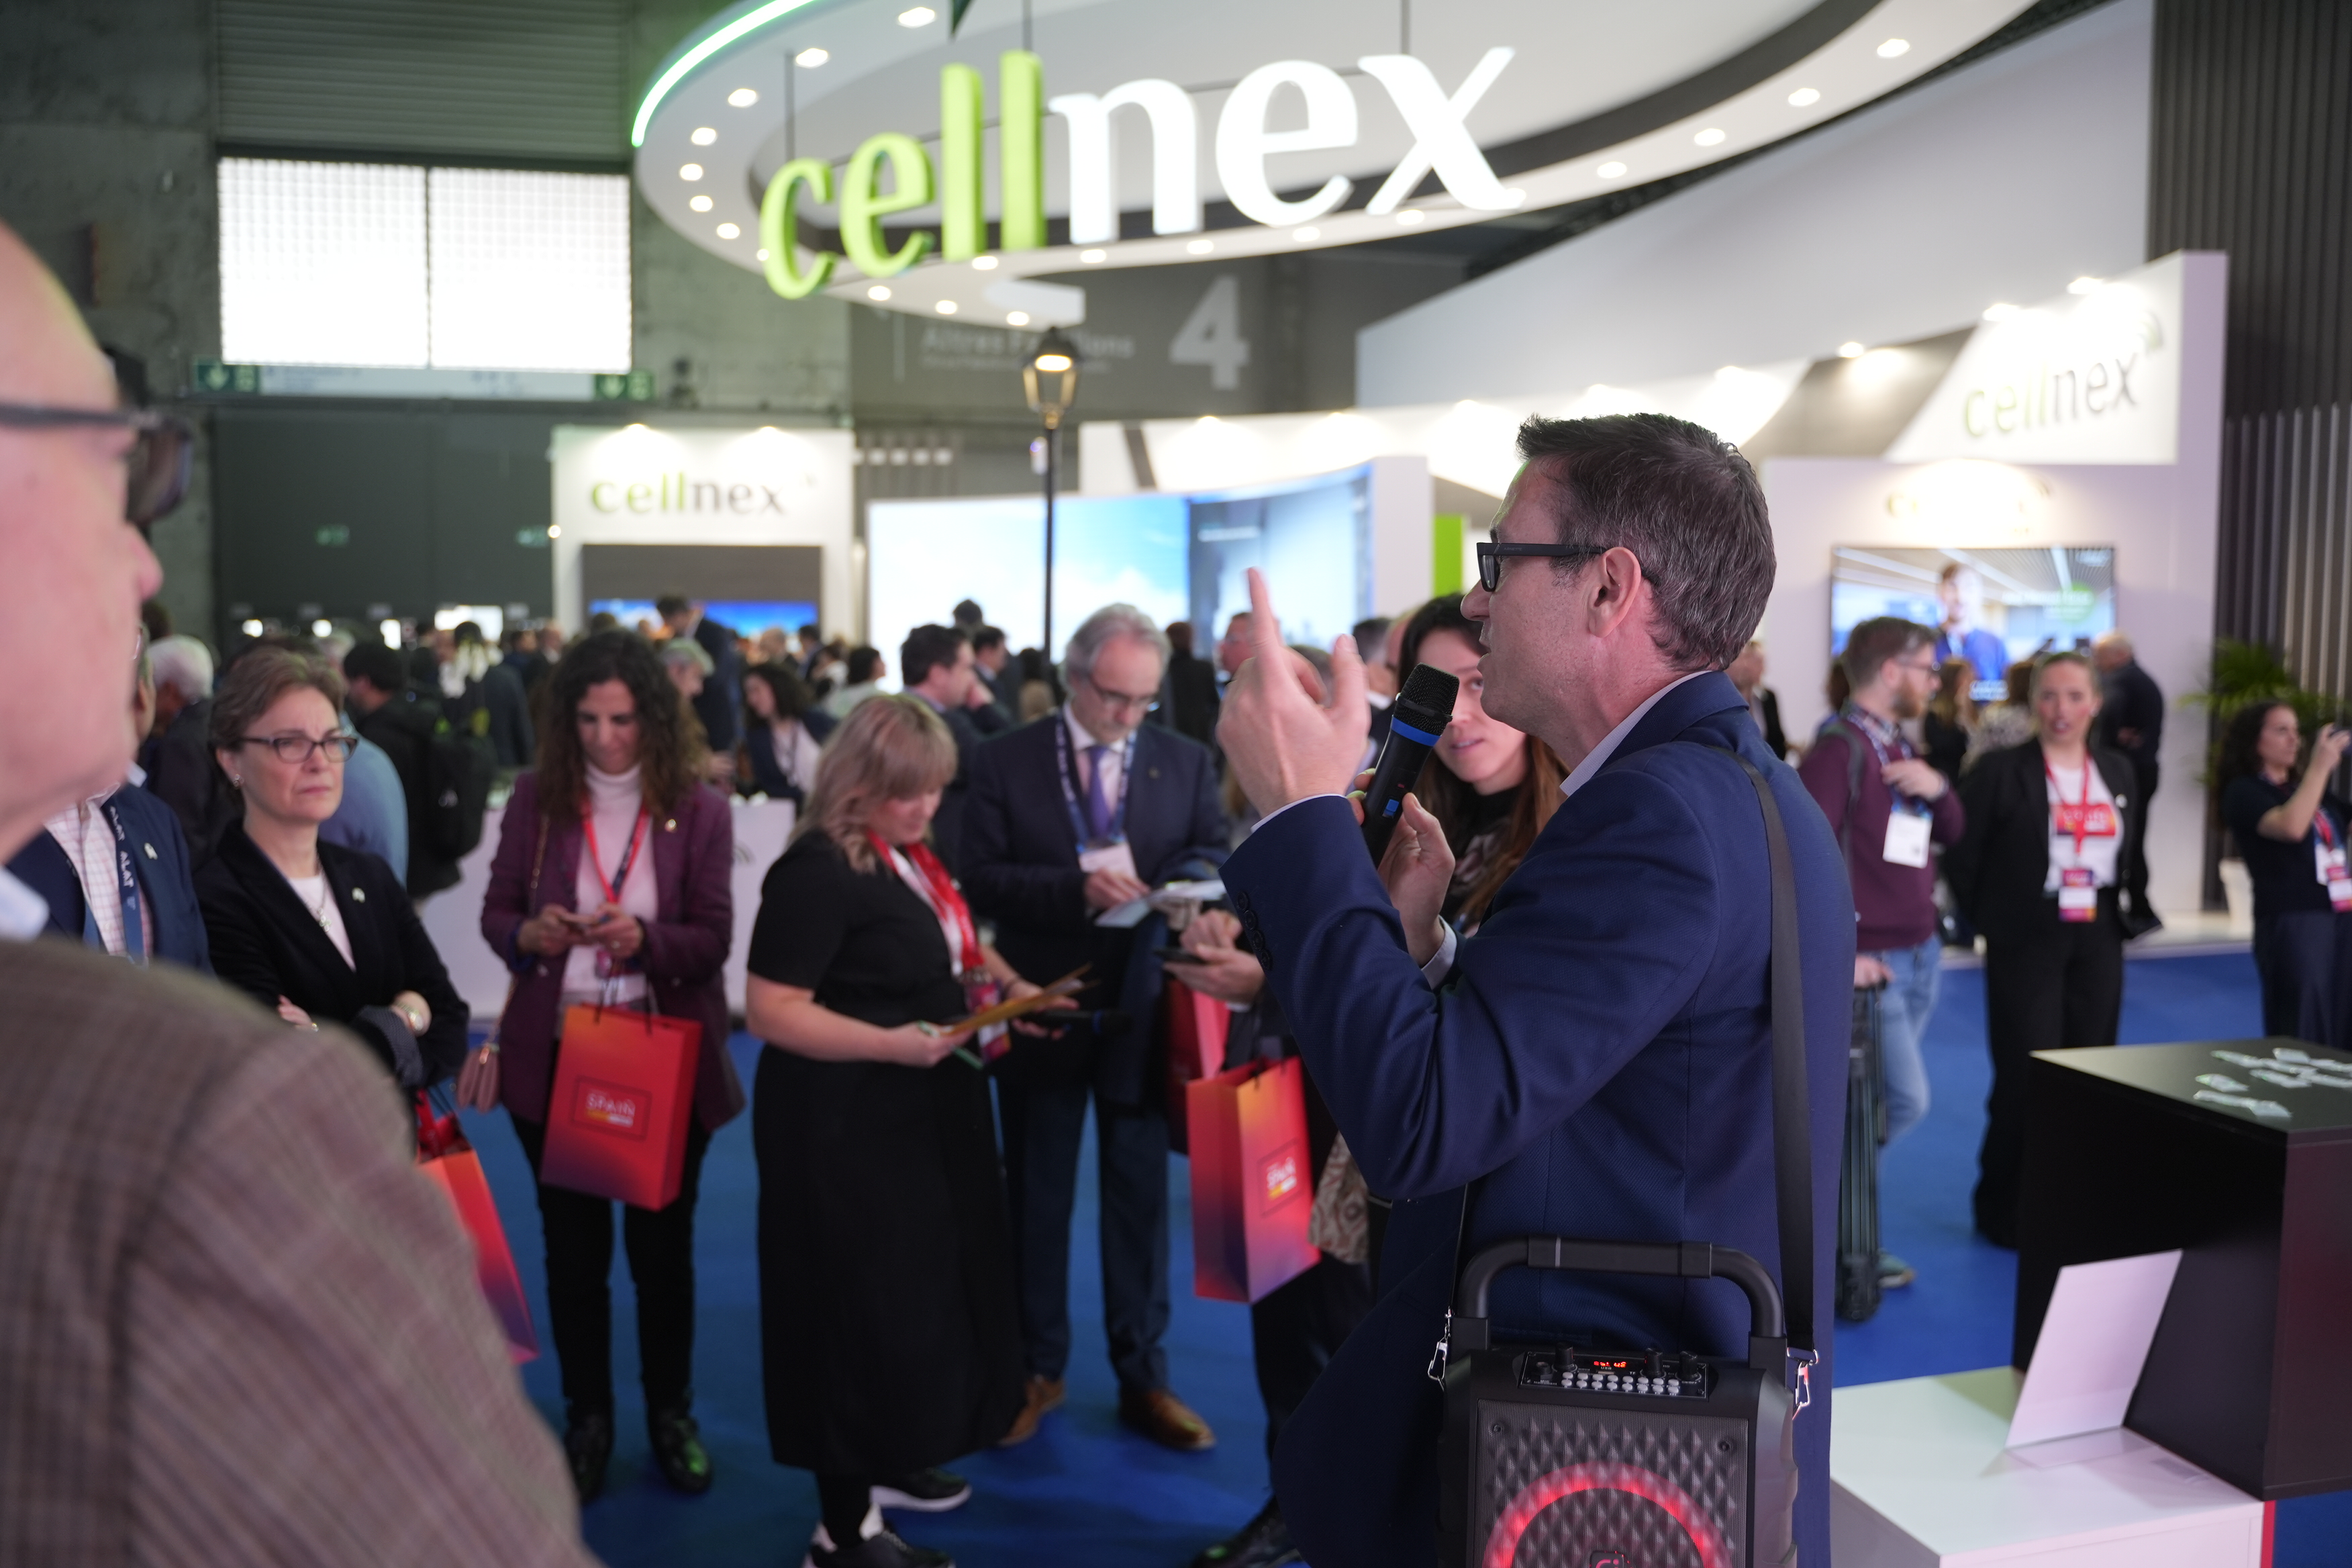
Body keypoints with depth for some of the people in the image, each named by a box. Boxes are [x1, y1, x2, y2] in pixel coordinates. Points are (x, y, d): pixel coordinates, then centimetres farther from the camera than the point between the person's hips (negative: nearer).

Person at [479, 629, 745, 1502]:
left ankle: (671, 1412, 30)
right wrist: (528, 934, -21)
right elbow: (494, 914, 1)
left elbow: (713, 938, -8)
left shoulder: (698, 808, -7)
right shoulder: (535, 798, -2)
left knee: (662, 1241, 12)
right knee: (572, 1243, 12)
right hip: (555, 1054, 1)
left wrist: (645, 940, -27)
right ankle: (587, 1418, 29)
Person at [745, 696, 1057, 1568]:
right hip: (847, 1127, -9)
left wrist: (1008, 989, 5)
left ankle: (886, 1459, 39)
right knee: (862, 1306, 0)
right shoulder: (818, 872, -19)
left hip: (923, 1114, 9)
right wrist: (894, 1045, -31)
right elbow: (771, 1011, -22)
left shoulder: (910, 857, 8)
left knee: (920, 1291, 19)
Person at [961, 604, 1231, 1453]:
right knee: (1037, 1197, 12)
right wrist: (1075, 888, -22)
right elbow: (982, 879, -8)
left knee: (1141, 1195, 10)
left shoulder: (1186, 761, 3)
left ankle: (1144, 1377, 24)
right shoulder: (1005, 762, -3)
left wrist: (1184, 880, -22)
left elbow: (1214, 851, 1)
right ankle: (1037, 1368, 29)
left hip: (1141, 1009, 1)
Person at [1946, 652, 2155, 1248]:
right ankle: (2006, 1213, 13)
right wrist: (1989, 916, -3)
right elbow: (1961, 853, -6)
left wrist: (2131, 908, 8)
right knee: (2026, 1080, -2)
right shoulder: (2000, 770, -8)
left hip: (2099, 943, 5)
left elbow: (2135, 849, 20)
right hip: (2025, 943, -5)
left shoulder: (2118, 772, 8)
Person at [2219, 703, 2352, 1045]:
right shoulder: (2244, 791, -3)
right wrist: (2320, 766, -16)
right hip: (2292, 923, -7)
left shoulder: (2306, 788, 19)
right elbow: (2291, 826, -21)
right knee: (2300, 1042, -2)